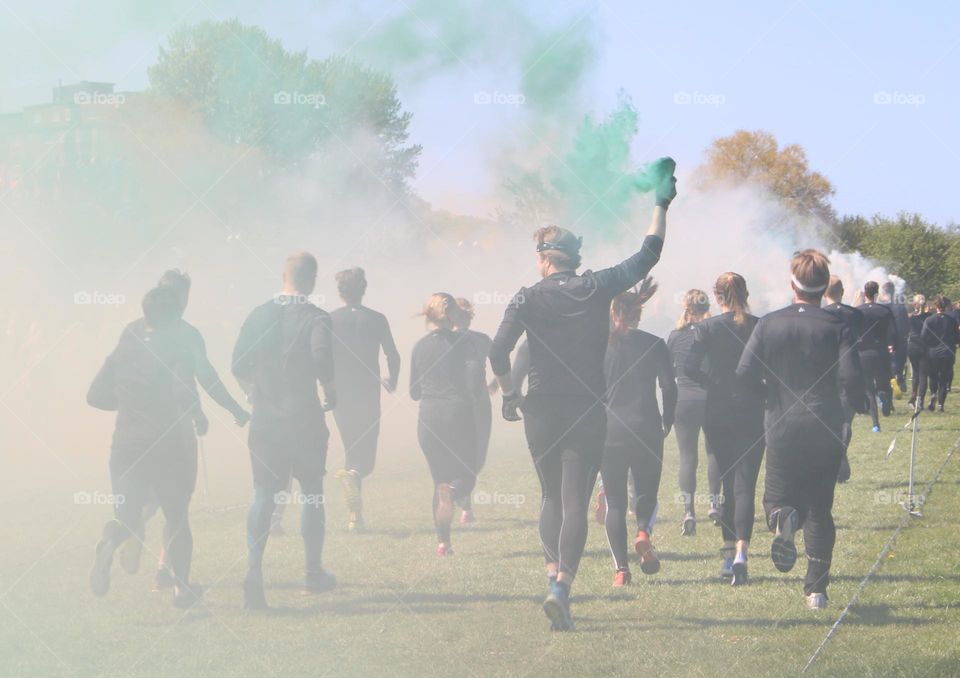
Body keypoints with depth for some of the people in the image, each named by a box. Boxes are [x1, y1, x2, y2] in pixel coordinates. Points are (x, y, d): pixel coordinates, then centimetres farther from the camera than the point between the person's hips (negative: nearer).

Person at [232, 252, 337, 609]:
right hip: (305, 419, -3)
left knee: (264, 495, 4)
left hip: (264, 419, 3)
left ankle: (254, 570, -13)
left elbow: (239, 366, 3)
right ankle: (314, 573, 20)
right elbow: (322, 363, -20)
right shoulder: (316, 318, -8)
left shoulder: (259, 314, 4)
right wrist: (331, 396, -2)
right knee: (311, 492, 13)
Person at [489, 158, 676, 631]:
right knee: (576, 501, -3)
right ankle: (562, 587, -16)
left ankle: (553, 573, 10)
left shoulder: (527, 299, -3)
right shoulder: (596, 288, -1)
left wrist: (509, 394, 5)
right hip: (587, 411, -1)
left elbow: (498, 354, -11)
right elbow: (647, 256, 9)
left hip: (540, 411, 1)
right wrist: (661, 205, 19)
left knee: (551, 496, 18)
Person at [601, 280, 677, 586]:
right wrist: (667, 422, 14)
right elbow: (669, 387, 0)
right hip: (646, 430, 0)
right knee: (646, 492, 15)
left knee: (614, 501, 6)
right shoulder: (654, 344, 1)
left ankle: (621, 568, -6)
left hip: (607, 432, 1)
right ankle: (643, 532, -18)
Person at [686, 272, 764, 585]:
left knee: (727, 483, 15)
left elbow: (691, 367, -10)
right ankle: (741, 552, -20)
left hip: (717, 415, 1)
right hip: (753, 415, -1)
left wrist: (714, 381, 7)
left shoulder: (706, 328, -4)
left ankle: (729, 552, 19)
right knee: (745, 484, -3)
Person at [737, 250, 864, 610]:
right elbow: (851, 381, -12)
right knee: (820, 507, 13)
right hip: (826, 430, 0)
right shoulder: (837, 327, -5)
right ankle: (817, 587, 7)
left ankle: (783, 519, -24)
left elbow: (745, 375, -5)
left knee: (777, 497, 14)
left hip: (782, 429, 0)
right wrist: (850, 399, 11)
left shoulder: (768, 324, -2)